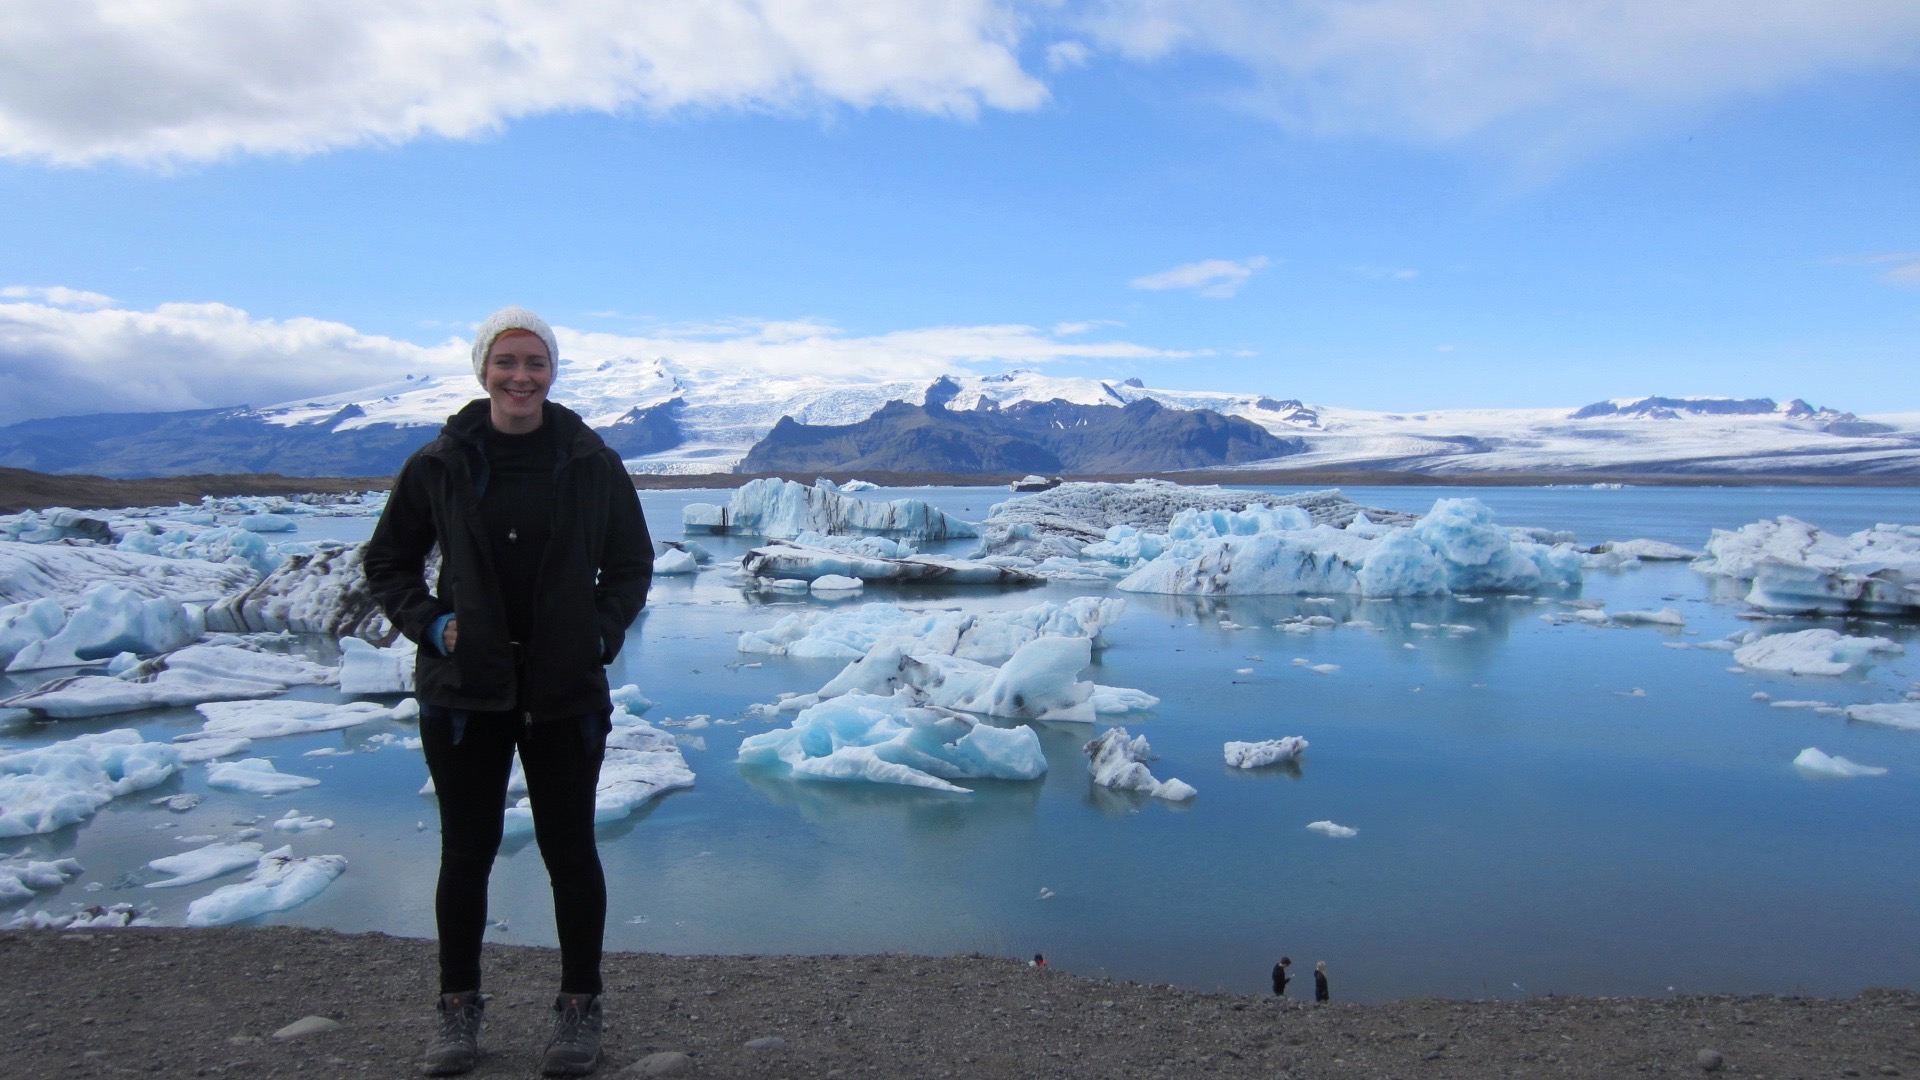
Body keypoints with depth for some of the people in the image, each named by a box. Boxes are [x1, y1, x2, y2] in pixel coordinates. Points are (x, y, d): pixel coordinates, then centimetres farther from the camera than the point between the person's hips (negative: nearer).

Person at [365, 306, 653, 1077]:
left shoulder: (592, 464, -2)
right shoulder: (440, 464, -1)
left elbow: (632, 564, 9)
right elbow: (387, 562, 10)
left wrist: (603, 629, -6)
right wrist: (428, 623, -5)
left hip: (567, 693, 0)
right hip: (463, 692, 1)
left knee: (569, 848, 8)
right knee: (467, 851, 11)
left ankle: (579, 1011, 24)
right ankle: (459, 1010, 29)